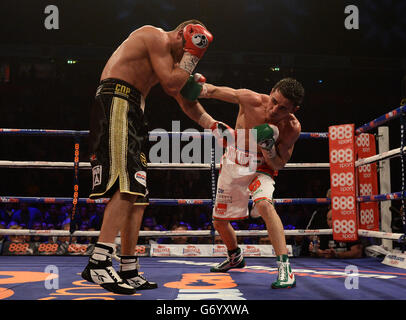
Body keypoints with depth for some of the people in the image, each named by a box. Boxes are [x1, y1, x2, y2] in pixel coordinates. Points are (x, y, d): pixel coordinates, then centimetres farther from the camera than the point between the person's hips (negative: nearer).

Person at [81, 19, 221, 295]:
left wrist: (212, 124, 20)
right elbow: (171, 83, -12)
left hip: (132, 112, 10)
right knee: (127, 186, -23)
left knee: (137, 195, 5)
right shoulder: (157, 37, -2)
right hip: (116, 103, -10)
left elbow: (184, 100, 30)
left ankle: (130, 271, 9)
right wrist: (192, 55, -1)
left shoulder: (170, 58, 27)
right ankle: (98, 263, -28)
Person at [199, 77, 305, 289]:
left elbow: (279, 165, -15)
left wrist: (268, 147, -33)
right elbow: (212, 91, -10)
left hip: (260, 167, -2)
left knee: (264, 204, -35)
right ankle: (235, 257, 43)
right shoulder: (251, 100, -23)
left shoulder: (292, 128, -23)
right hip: (232, 163, 3)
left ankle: (285, 266, -31)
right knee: (219, 222, 12)